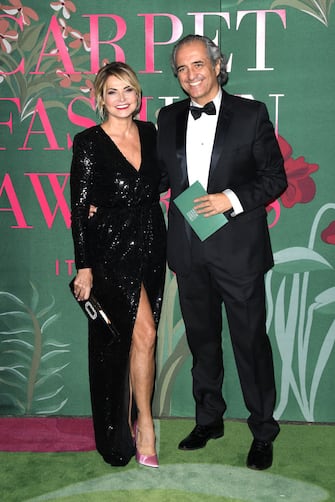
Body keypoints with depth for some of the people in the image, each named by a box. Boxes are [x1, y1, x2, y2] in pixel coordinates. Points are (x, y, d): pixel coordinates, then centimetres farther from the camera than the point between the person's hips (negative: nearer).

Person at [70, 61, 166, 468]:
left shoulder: (149, 133, 7)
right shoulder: (89, 143, -7)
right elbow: (79, 208, -9)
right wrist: (84, 266, -13)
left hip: (151, 244, 5)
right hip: (112, 248, -5)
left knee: (134, 336, 12)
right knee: (144, 332, -11)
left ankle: (129, 420, 27)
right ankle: (145, 424, 6)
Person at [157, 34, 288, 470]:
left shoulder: (251, 114, -3)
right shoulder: (169, 117, 9)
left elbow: (275, 176, -3)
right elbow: (162, 176, 13)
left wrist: (231, 199, -17)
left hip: (237, 249, -4)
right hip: (188, 250, 4)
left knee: (251, 340, 4)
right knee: (202, 338, 16)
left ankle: (263, 431, 22)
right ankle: (209, 418, 35)